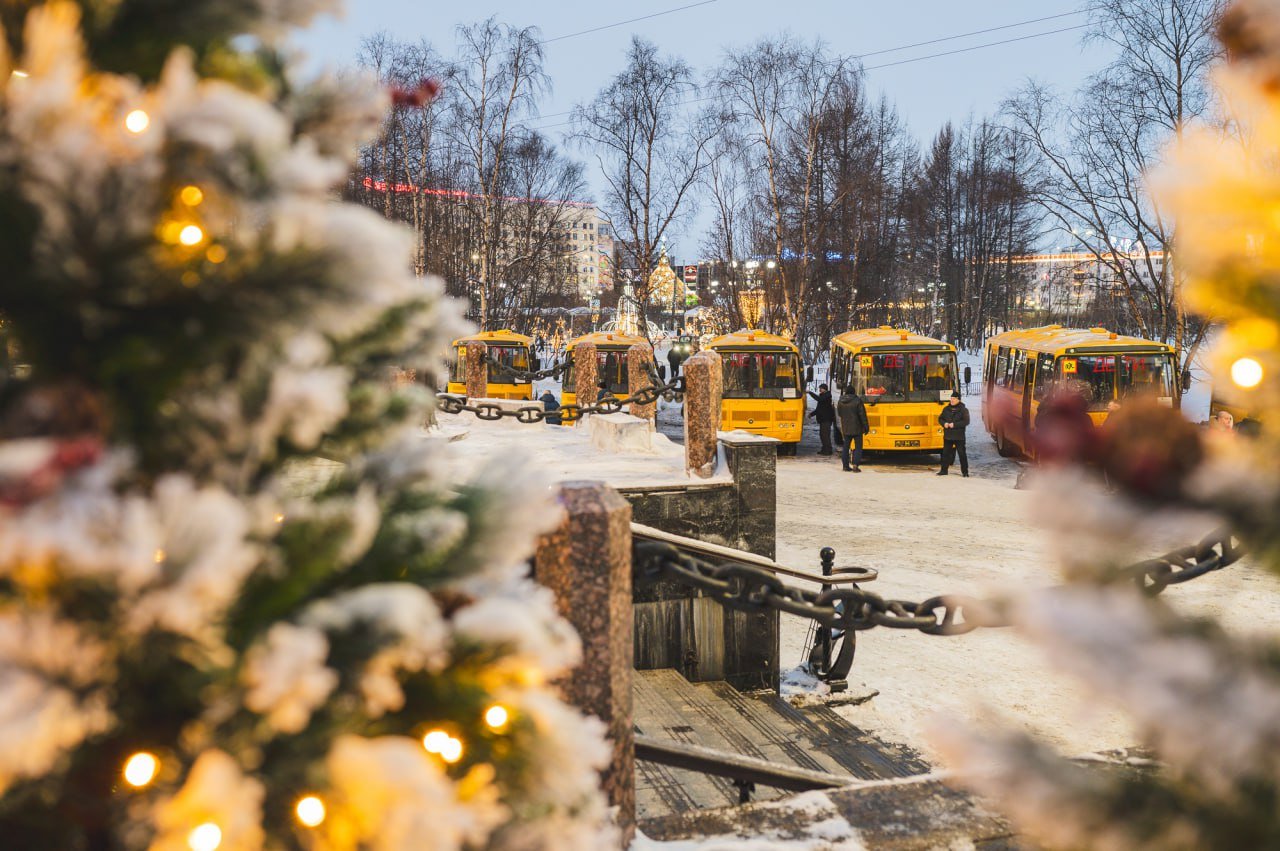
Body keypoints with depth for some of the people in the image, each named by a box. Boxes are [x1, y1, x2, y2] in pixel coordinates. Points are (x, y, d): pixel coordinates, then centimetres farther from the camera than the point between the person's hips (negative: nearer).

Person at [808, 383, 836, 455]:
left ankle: (828, 450, -8)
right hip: (822, 419, 10)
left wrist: (810, 392, -24)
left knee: (825, 435, -10)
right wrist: (812, 414, 21)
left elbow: (819, 399, -29)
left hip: (826, 419, -10)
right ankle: (824, 449, 21)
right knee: (822, 434, 14)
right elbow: (819, 408, 26)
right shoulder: (822, 396, 20)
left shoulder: (827, 396, -11)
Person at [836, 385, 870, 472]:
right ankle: (855, 465, -8)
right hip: (856, 428, -4)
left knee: (845, 446, 12)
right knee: (858, 446, 3)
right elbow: (862, 415, -11)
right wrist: (866, 427, -3)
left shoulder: (841, 402, 1)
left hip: (845, 428, 4)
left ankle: (845, 465, 11)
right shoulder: (857, 401, -12)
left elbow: (839, 414, 15)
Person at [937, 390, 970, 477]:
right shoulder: (946, 409, 9)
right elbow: (940, 418, 15)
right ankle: (944, 470, 19)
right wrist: (944, 423, -7)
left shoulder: (963, 410, -5)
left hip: (959, 437, -4)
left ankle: (965, 472, 6)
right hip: (947, 436, 5)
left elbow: (966, 421, -13)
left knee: (962, 454, -1)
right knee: (946, 453, 10)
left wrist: (954, 424, -21)